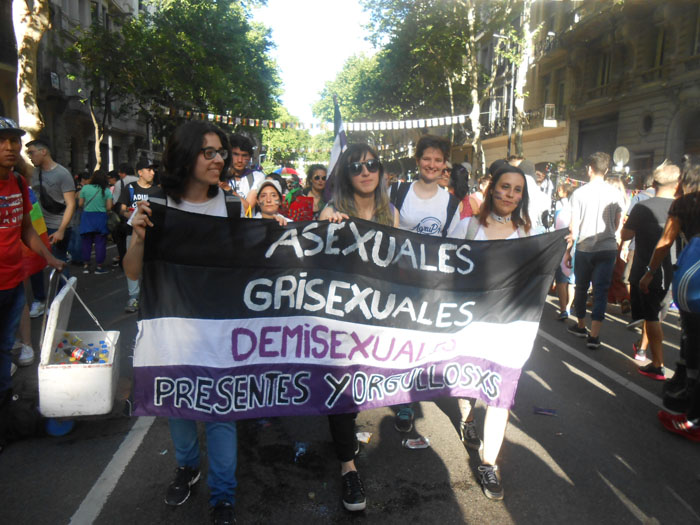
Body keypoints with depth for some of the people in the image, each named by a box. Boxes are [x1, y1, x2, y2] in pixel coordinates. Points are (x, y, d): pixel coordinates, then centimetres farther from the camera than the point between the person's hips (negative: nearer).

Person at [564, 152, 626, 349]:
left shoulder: (579, 193, -6)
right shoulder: (616, 194, 0)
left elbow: (574, 227, -5)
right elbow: (617, 224, 8)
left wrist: (568, 251, 2)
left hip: (584, 249, -1)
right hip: (608, 248, 1)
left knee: (581, 288, 15)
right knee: (601, 290, 2)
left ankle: (580, 325, 31)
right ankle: (594, 335, -4)